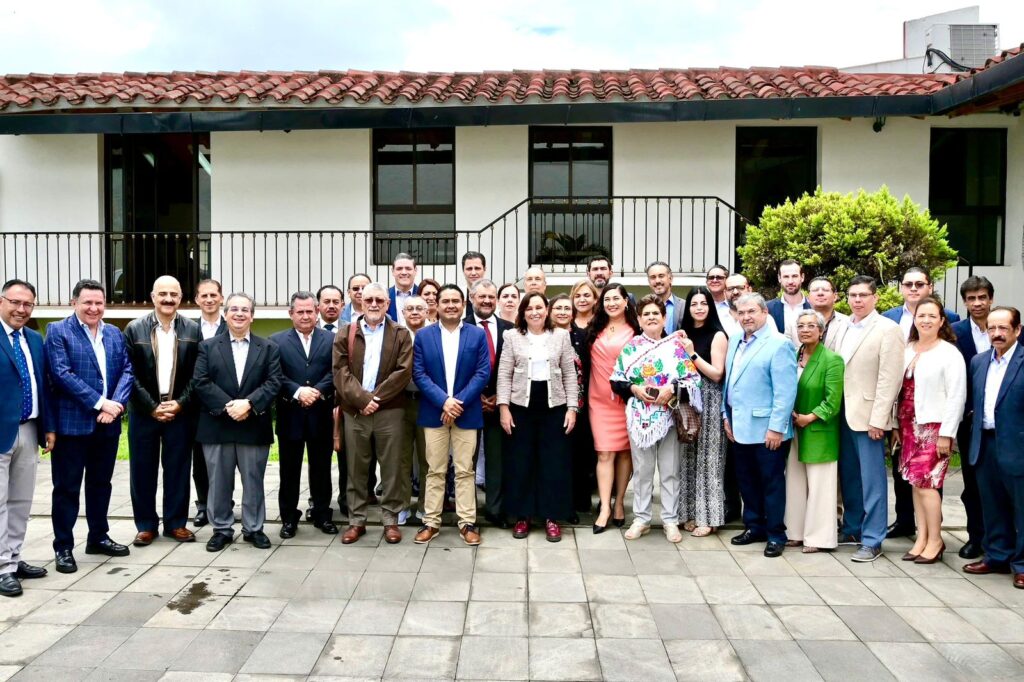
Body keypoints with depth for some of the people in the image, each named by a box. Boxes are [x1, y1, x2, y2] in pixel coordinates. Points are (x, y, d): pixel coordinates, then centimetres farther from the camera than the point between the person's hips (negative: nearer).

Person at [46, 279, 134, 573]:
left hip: (108, 424, 5)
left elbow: (127, 371, 4)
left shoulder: (115, 334, 12)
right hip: (71, 423, -5)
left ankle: (98, 537, 28)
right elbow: (62, 374, -14)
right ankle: (63, 546, 15)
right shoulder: (57, 331, -4)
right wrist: (99, 403, -19)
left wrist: (116, 404, -13)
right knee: (67, 487, 4)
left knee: (101, 483, 15)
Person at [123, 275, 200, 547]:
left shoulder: (192, 330, 2)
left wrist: (180, 404, -10)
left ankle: (176, 523, 18)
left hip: (180, 411, 1)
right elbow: (130, 374, -4)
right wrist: (152, 407, -10)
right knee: (143, 470, 6)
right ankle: (146, 525, 18)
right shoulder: (134, 329, -1)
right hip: (144, 411, 0)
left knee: (178, 469, 7)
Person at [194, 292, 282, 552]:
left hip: (254, 426, 0)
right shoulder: (208, 347, 6)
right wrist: (227, 406, -16)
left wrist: (248, 403, -17)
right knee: (219, 481, 8)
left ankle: (254, 528, 19)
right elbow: (201, 383, -4)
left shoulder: (269, 348, 6)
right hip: (217, 426, 0)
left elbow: (273, 383, -3)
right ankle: (221, 529, 20)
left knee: (254, 480, 7)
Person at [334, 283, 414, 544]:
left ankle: (391, 520, 15)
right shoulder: (345, 334, 7)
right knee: (356, 468, 9)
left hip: (389, 410, -1)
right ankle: (356, 520, 20)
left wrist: (376, 398, -13)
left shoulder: (401, 334, 3)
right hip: (354, 411, 1)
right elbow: (341, 371, -3)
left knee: (392, 468, 4)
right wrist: (362, 399, -14)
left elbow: (404, 372, -7)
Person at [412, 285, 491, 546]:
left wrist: (459, 402, -13)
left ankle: (467, 523, 13)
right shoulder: (423, 335, 2)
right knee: (435, 471, 8)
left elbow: (483, 373, -5)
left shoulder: (478, 335, 1)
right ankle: (431, 522, 16)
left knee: (465, 470, 5)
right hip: (434, 412, 1)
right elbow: (419, 374, -3)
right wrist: (443, 401, -15)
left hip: (467, 413, 0)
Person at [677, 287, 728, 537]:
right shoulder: (684, 334, 11)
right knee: (688, 456, 8)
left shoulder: (717, 335, -5)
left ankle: (707, 516, 8)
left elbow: (716, 374, -11)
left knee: (707, 457, 0)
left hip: (709, 401, -5)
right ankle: (691, 512, 18)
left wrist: (692, 353, -15)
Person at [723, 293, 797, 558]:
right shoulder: (735, 342, 11)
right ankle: (754, 526, 28)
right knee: (747, 480, 15)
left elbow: (785, 391, -15)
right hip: (740, 426, 7)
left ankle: (776, 535, 16)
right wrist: (727, 415, 13)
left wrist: (776, 427, -18)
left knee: (771, 482, 5)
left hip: (766, 429, -7)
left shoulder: (779, 344, -11)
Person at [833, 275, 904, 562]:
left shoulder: (888, 329, -7)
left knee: (871, 479, 0)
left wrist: (878, 419, -16)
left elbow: (889, 378, -12)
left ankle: (872, 540, 7)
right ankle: (852, 528, 27)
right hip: (844, 414, 6)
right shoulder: (844, 328, 12)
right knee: (848, 476, 15)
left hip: (868, 416, -6)